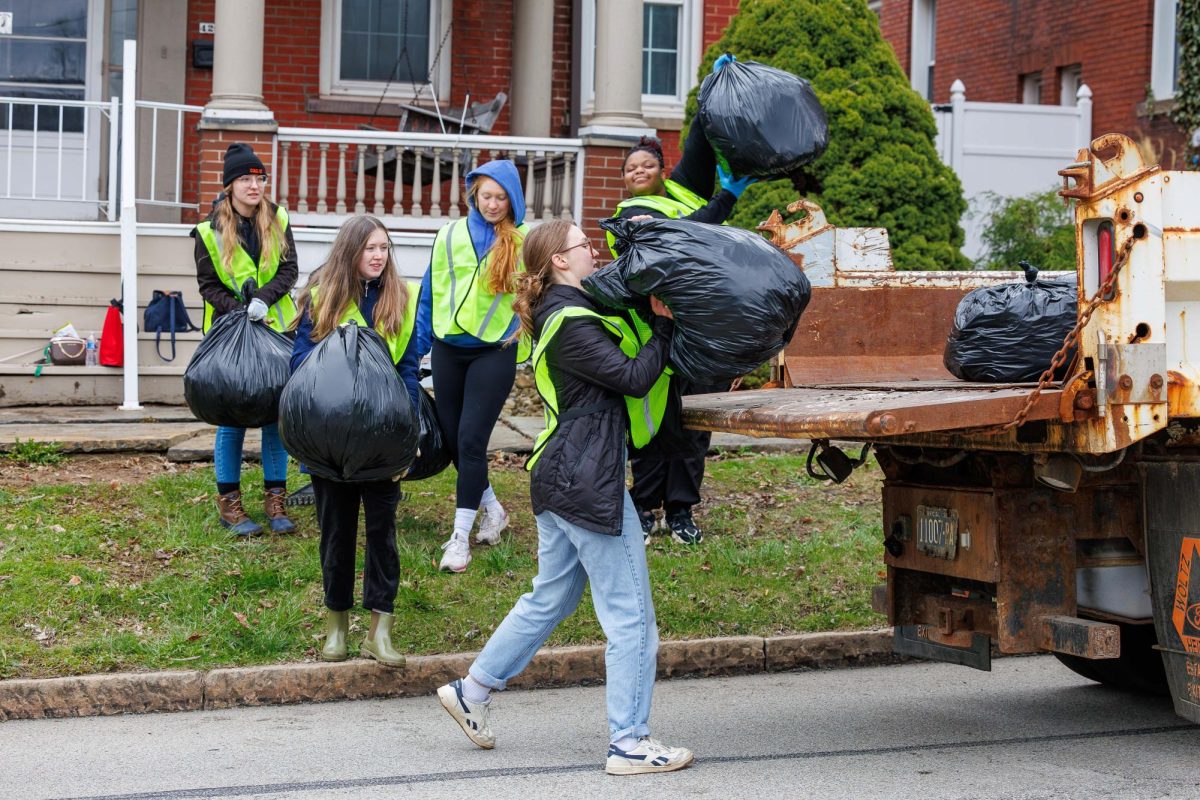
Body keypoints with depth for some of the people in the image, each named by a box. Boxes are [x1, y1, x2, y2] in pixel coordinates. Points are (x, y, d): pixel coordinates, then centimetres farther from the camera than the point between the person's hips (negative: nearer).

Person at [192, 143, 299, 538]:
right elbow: (208, 285, -4)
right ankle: (228, 502, 9)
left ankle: (275, 498, 11)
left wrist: (263, 298, -20)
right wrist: (239, 310, -19)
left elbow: (289, 269, -3)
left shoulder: (277, 219, 0)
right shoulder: (210, 230, -6)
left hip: (274, 328, 2)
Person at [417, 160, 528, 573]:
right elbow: (431, 291, 12)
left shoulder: (523, 243, -5)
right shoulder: (450, 236, 4)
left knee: (470, 439, -10)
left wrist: (523, 344, 1)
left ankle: (460, 535, -3)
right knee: (452, 437, 10)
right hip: (448, 349, 4)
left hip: (494, 353, -4)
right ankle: (492, 508, 31)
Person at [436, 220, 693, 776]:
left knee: (551, 598, 21)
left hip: (560, 477, 10)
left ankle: (473, 690, 28)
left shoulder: (562, 312, 14)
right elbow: (634, 378, -20)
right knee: (631, 614, -3)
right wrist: (665, 326, -11)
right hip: (591, 482, -10)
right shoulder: (572, 323, -18)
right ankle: (629, 743, 3)